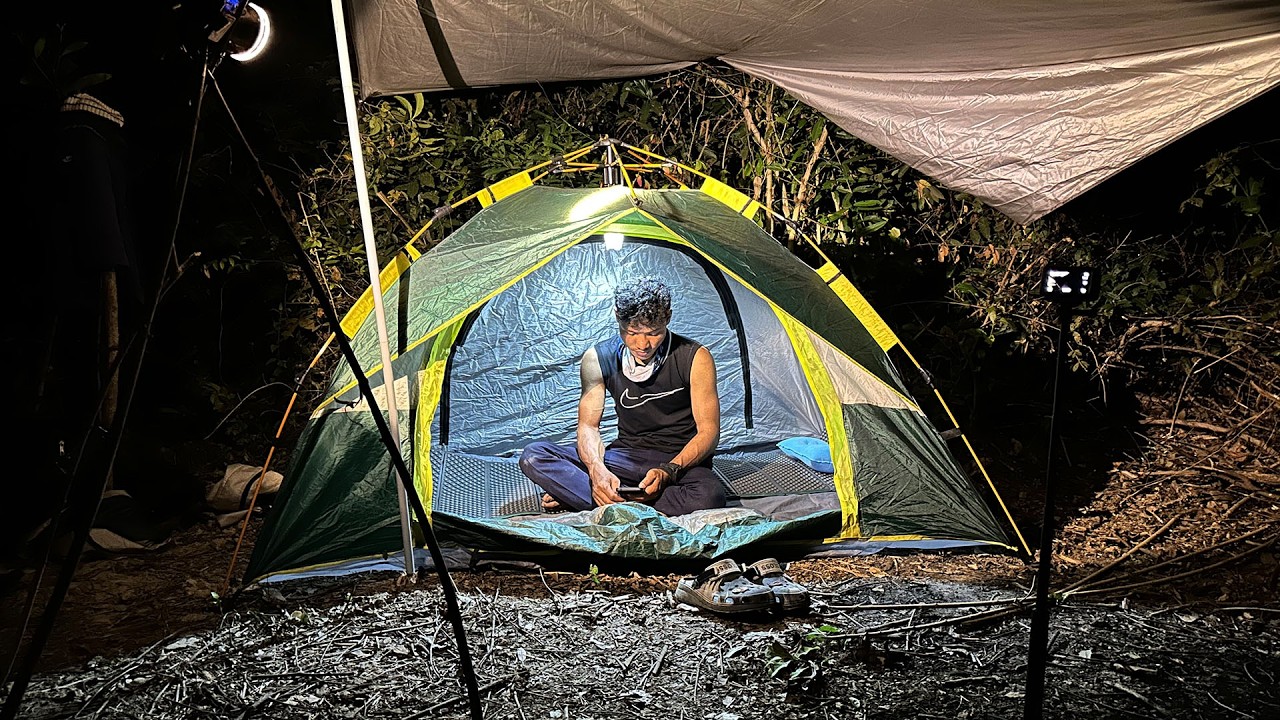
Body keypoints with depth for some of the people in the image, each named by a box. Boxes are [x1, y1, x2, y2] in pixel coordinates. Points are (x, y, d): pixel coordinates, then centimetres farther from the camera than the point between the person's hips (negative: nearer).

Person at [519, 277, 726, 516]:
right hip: (627, 457, 2)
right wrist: (597, 470, -28)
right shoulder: (598, 358, -4)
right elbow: (588, 425, -6)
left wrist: (668, 471, -29)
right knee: (533, 456, -18)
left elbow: (708, 431, -11)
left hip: (681, 461, -2)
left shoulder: (695, 359, -11)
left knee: (709, 496, -41)